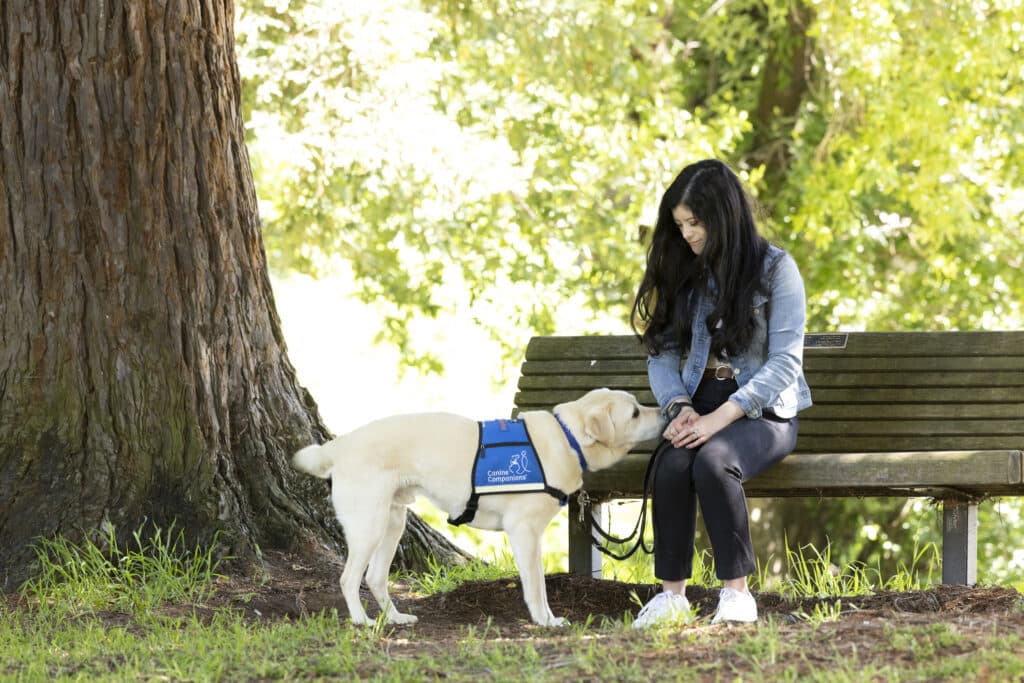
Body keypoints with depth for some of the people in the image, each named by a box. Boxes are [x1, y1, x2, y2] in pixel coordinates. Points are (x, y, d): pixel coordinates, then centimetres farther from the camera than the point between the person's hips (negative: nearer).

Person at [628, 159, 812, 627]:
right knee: (672, 463, -31)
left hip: (762, 409, -4)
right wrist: (679, 406, -9)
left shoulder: (775, 269, -3)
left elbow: (785, 362, -10)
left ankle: (737, 591, -29)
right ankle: (672, 594, -28)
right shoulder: (683, 273, 14)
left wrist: (722, 416, -20)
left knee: (712, 461, -36)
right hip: (699, 405, 4)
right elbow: (662, 351, 12)